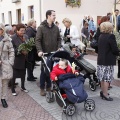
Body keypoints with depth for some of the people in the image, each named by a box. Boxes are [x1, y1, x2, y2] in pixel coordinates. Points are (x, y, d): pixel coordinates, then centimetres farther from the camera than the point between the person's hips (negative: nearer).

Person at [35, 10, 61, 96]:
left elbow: (59, 39, 14)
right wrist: (40, 50, -21)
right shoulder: (41, 27, -7)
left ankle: (49, 86, 23)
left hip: (54, 53, 4)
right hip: (45, 53, -4)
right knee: (44, 71, 2)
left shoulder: (56, 28, 8)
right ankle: (42, 88, 14)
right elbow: (37, 40, -10)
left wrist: (59, 48, -1)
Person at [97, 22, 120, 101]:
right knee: (107, 77, 0)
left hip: (101, 60, 8)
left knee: (103, 77, 16)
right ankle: (105, 94, 5)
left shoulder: (101, 36, 8)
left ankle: (103, 92, 28)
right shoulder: (111, 36, -16)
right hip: (108, 61, -8)